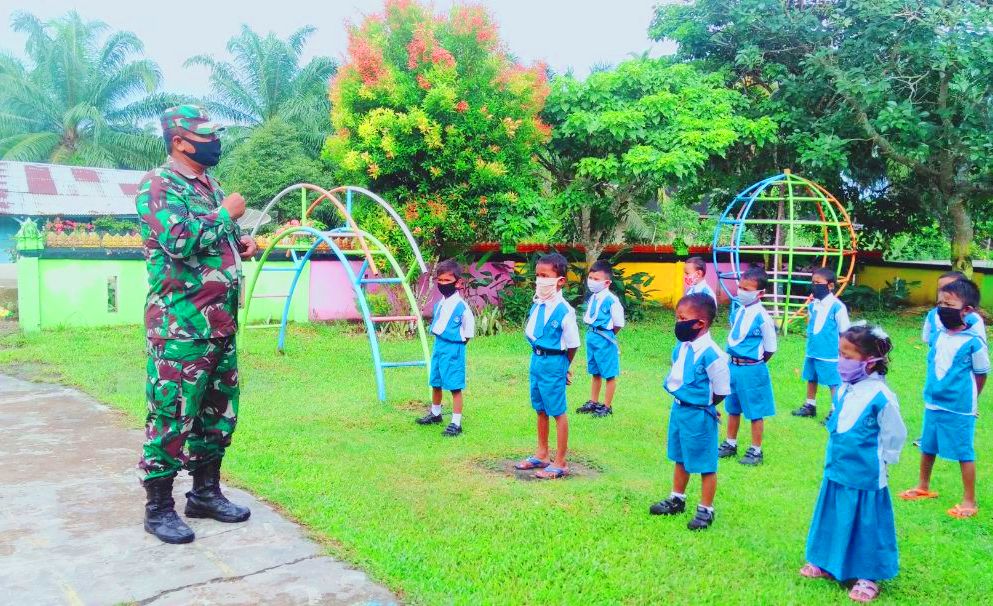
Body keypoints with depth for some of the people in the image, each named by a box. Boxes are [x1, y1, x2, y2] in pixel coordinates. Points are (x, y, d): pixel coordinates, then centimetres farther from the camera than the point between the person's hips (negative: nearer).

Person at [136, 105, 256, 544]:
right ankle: (158, 507, 11)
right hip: (180, 326, -9)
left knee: (220, 411, 14)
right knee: (172, 415, -2)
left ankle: (206, 492, 27)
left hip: (222, 323, 9)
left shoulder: (211, 186, 18)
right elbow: (180, 240, -26)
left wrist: (241, 243, 8)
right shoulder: (158, 185, -9)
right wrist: (226, 214, -12)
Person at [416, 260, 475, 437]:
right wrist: (440, 342, 11)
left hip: (453, 349, -8)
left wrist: (458, 343, -2)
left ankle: (456, 423, 3)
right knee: (435, 382, 21)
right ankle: (435, 413, 40)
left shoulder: (461, 305, -17)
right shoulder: (439, 304, 6)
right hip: (438, 346, 8)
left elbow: (469, 329, -10)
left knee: (455, 386, -3)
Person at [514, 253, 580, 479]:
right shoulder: (537, 305, 1)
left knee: (557, 412, 3)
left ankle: (560, 463, 14)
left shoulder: (564, 311, -20)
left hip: (554, 362, -8)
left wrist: (562, 366, 0)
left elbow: (572, 345, -12)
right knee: (541, 410, 18)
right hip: (536, 359, 8)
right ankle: (542, 455, 34)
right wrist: (538, 356, 7)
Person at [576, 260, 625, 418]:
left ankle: (607, 406, 14)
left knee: (609, 374, 5)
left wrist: (607, 335, -1)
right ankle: (593, 402, 32)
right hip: (591, 337, 8)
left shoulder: (611, 300, -18)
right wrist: (592, 332, 8)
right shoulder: (592, 298, 5)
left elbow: (618, 323, -13)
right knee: (595, 373, 20)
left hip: (605, 339, -8)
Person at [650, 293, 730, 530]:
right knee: (680, 458, 24)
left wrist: (702, 406, -3)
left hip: (699, 415, -8)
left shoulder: (711, 353, -24)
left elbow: (721, 391, -17)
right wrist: (681, 402, 8)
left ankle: (706, 510, 22)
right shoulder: (681, 346, 0)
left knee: (705, 464, 7)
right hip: (678, 409, 8)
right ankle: (677, 499, 41)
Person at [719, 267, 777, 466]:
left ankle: (756, 451, 18)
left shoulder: (762, 317, -17)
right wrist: (735, 359, 9)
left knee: (755, 411, 5)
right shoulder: (738, 311, 3)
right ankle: (730, 444, 33)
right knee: (732, 408, 18)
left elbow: (770, 348, -9)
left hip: (752, 369, -7)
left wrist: (754, 364, 0)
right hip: (733, 365, 7)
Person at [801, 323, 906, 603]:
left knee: (865, 523, 7)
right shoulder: (843, 390, 0)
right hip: (836, 470, 7)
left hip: (865, 476, -6)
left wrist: (878, 460, 0)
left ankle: (867, 576, 23)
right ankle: (827, 563, 35)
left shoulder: (881, 396, -19)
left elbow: (895, 435, -8)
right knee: (834, 518, 18)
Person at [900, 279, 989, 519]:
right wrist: (932, 391, 9)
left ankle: (969, 501, 19)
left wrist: (967, 400, 3)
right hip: (932, 404, 6)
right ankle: (923, 487, 39)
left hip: (959, 409, -6)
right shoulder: (938, 336, 0)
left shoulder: (974, 342, -17)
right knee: (927, 447, 20)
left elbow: (981, 374, -6)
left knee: (964, 453, 5)